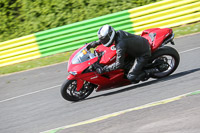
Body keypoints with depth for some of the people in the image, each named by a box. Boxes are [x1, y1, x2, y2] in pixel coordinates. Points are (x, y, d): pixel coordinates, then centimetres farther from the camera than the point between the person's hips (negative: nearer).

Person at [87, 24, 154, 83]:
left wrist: (103, 69, -24)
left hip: (143, 54, -9)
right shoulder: (119, 32, -7)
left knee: (131, 77, -15)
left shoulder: (120, 45, -31)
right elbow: (106, 38, 16)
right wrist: (94, 43, 9)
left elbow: (119, 64, -27)